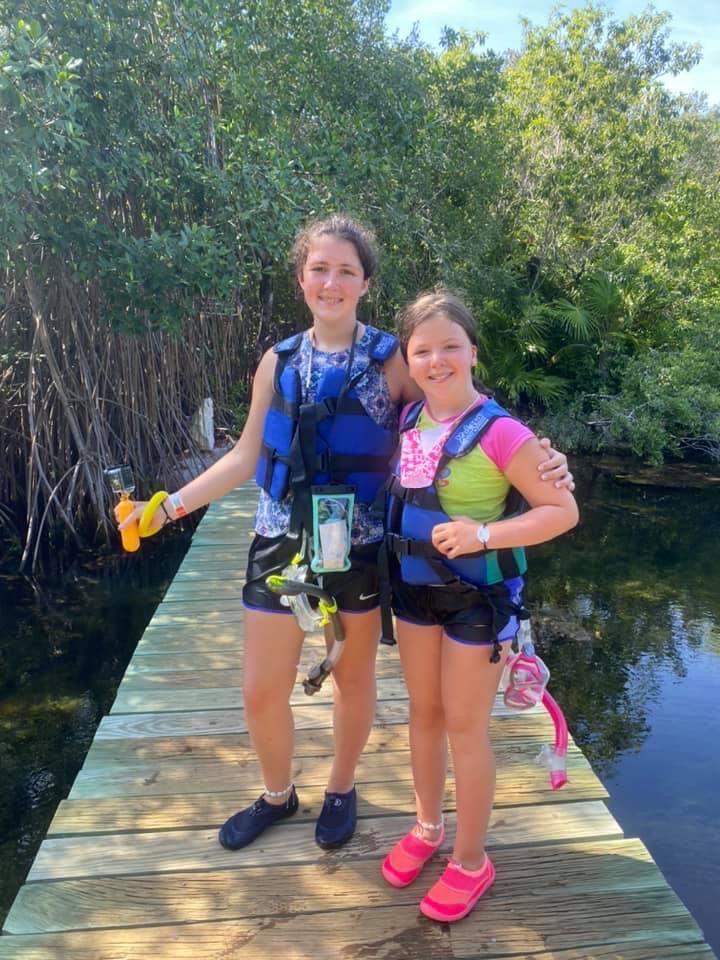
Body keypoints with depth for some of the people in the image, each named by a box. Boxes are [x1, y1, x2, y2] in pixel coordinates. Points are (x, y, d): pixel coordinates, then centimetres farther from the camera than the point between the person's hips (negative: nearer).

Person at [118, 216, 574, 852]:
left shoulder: (392, 359, -7)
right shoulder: (279, 363, 1)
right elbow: (247, 456, 6)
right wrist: (169, 506, 3)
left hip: (361, 549, -2)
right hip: (282, 545, 3)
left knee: (354, 679, 16)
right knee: (261, 692, 11)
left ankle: (342, 790, 44)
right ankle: (278, 794, 41)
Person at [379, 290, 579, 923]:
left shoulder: (499, 432, -21)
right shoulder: (410, 418, -1)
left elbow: (563, 510, -18)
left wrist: (484, 535, -28)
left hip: (477, 596, -6)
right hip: (415, 586, 6)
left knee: (465, 726, 8)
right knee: (423, 712, 19)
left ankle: (471, 861, 30)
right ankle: (428, 828, 42)